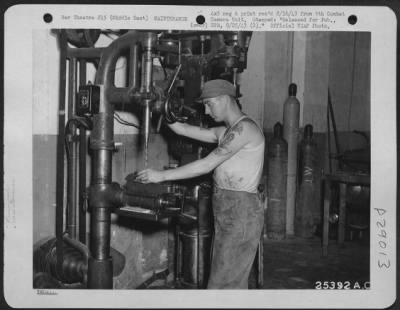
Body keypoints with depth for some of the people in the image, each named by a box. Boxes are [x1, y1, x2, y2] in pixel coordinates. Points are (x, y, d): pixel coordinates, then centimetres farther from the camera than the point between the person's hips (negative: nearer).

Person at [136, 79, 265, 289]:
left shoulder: (244, 128, -14)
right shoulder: (226, 132, 16)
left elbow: (207, 165, -19)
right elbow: (183, 129, 14)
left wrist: (162, 175, -16)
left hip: (242, 215, -9)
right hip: (226, 215, 9)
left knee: (222, 283, -7)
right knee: (233, 280, 13)